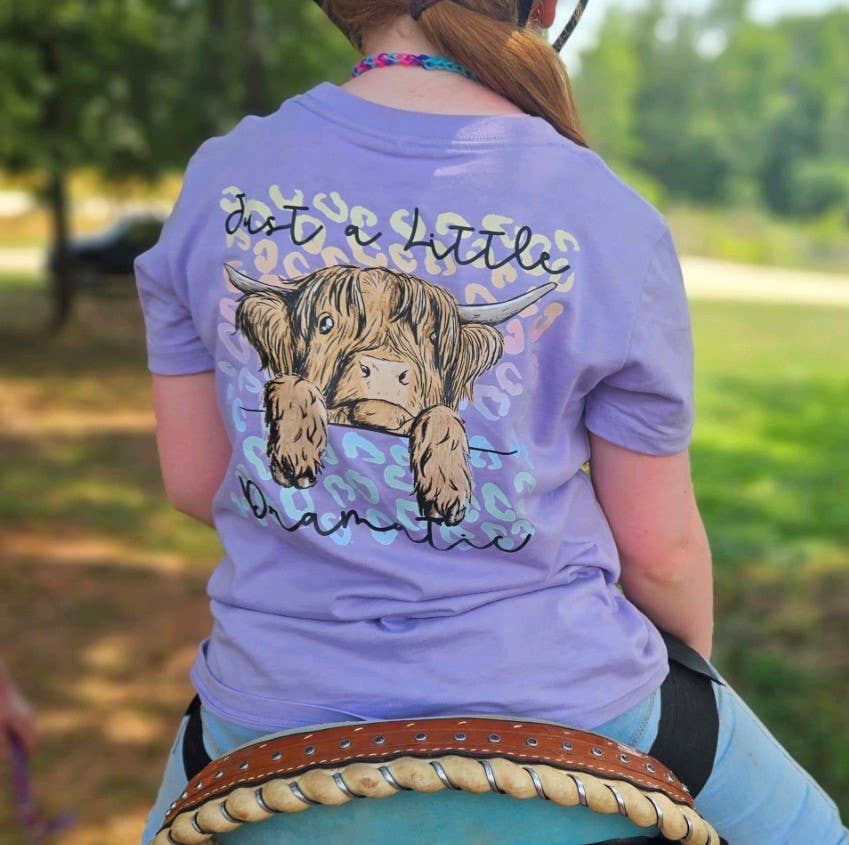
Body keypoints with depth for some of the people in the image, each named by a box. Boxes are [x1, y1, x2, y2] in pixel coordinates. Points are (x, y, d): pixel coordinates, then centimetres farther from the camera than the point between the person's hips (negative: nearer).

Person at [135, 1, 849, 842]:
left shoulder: (221, 178, -7)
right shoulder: (613, 222, -13)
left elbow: (192, 479, 0)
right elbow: (657, 544, -6)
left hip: (276, 688, 3)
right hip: (557, 693, -1)